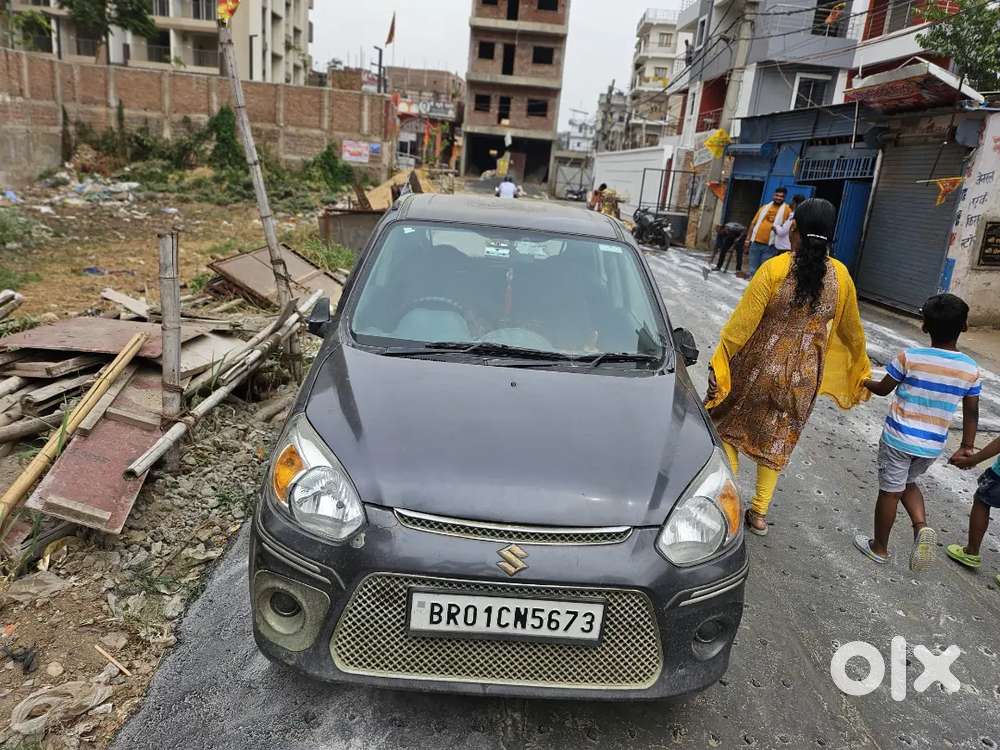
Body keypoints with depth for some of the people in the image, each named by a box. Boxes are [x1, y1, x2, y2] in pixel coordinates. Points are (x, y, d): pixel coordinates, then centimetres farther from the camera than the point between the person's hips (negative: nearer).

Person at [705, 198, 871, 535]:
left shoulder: (775, 268, -17)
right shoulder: (840, 276, -5)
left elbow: (742, 321, -18)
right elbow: (851, 330, 7)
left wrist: (719, 362, -11)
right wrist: (861, 370, 22)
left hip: (759, 367, -3)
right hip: (803, 377, 4)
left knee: (728, 425, 18)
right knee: (777, 440, 18)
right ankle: (759, 512, 26)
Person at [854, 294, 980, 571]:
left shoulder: (909, 358, -16)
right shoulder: (971, 369, -5)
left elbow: (883, 389, -2)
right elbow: (972, 413, 4)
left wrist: (864, 382, 18)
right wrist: (967, 447, 15)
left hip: (898, 438, -4)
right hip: (932, 446, 4)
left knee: (890, 491, 10)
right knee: (908, 483, 27)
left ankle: (879, 548, 25)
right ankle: (922, 526, 4)